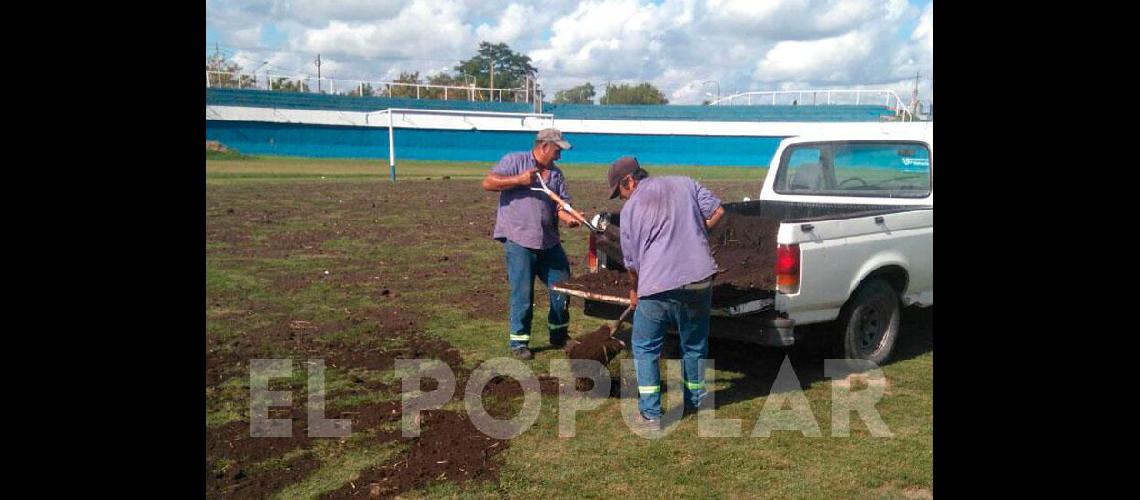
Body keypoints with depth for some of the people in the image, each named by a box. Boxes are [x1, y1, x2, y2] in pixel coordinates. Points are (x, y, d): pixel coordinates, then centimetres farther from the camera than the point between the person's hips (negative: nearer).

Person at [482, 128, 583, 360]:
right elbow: (488, 183, -11)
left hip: (549, 242, 6)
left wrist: (568, 217, -15)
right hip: (519, 240, -6)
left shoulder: (556, 173, 15)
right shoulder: (514, 161, -2)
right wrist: (519, 180, -18)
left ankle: (559, 335, 29)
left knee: (562, 287, 11)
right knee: (523, 293, -3)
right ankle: (518, 341, 13)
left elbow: (561, 203, 7)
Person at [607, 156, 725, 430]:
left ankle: (650, 414, 8)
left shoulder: (630, 208, 4)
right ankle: (695, 400, 34)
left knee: (645, 349, 11)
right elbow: (717, 211, 7)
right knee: (695, 346, 20)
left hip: (657, 287, -3)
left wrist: (634, 290, 27)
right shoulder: (684, 184, 11)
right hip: (699, 280, 3)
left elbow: (631, 261, 10)